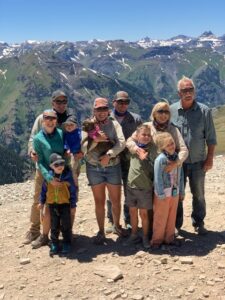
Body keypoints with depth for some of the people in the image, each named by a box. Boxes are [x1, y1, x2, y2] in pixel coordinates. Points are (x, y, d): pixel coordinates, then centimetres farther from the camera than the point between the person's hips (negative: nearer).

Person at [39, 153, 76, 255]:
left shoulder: (68, 175, -11)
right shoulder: (48, 176, -5)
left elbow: (73, 191, -5)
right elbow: (44, 189, 7)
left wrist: (73, 204, -4)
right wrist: (42, 202, 10)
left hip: (65, 204, -2)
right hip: (52, 204, 2)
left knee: (65, 225, 4)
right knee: (54, 225, 11)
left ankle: (66, 243, 18)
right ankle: (54, 244, 22)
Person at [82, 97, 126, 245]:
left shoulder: (114, 124, 1)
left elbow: (121, 142, -12)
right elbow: (83, 147, -7)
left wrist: (109, 154, -24)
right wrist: (96, 140, -23)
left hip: (113, 166, 0)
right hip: (94, 167, 0)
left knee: (116, 200, 11)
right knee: (99, 201, 8)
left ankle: (117, 226, 33)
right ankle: (101, 231, 20)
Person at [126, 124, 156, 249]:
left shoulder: (151, 148, -9)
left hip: (145, 187, -3)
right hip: (131, 185, 3)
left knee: (143, 213, 7)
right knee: (132, 212, 14)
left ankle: (145, 237, 23)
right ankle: (134, 234, 30)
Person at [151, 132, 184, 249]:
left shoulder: (177, 157, 2)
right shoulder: (160, 159, -18)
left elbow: (180, 176, 9)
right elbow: (157, 178, -18)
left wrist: (181, 191, 11)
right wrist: (161, 195, -17)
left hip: (175, 193, 6)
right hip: (163, 193, -6)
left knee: (172, 217, 15)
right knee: (160, 218, 6)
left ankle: (169, 238, 29)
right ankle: (157, 239, 20)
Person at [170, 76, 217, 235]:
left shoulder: (204, 111, -5)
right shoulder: (171, 111, -4)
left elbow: (211, 138, -1)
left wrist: (210, 158, -4)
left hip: (198, 162, 0)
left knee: (199, 194, 12)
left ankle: (199, 223, 29)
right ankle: (176, 224, 26)